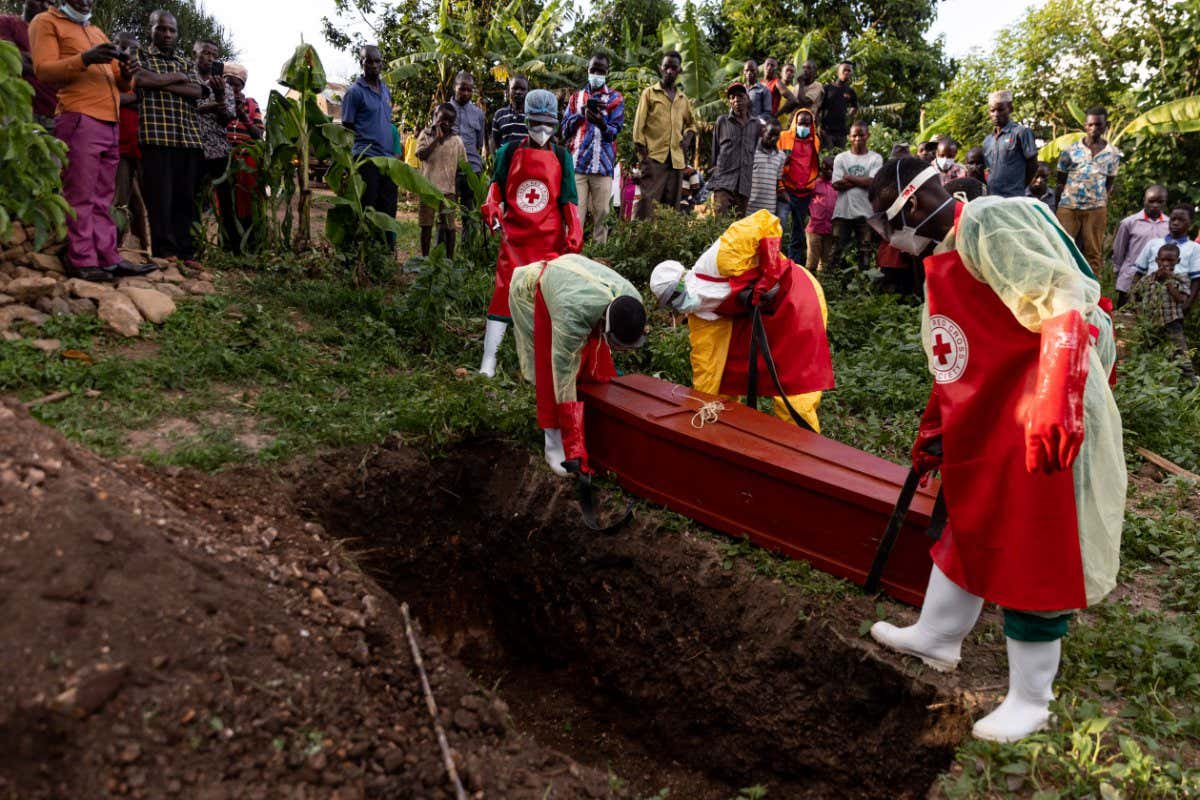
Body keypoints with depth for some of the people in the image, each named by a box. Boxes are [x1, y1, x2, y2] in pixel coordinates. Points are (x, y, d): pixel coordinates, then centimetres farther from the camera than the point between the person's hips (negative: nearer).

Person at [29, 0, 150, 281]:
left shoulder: (98, 33, 28)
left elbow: (119, 83, 23)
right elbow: (43, 70, -6)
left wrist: (126, 75, -1)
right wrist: (84, 59, -20)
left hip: (111, 123, 7)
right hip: (79, 120, -7)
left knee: (103, 198, 4)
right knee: (80, 197, -10)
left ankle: (108, 258, 4)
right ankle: (82, 262, -11)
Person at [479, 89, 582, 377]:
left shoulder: (562, 156, 7)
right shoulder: (510, 151, 6)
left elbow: (568, 199, 6)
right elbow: (497, 183, 13)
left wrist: (574, 233, -3)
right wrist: (491, 207, -7)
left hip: (550, 238, 1)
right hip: (514, 235, -1)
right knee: (505, 291, -6)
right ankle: (488, 361, -3)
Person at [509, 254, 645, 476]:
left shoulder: (633, 301, -28)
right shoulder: (573, 314, -48)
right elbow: (563, 367, -39)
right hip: (534, 291, -6)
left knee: (596, 367, -1)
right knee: (551, 373, -12)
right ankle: (555, 445, -5)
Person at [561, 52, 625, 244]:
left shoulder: (615, 98, 11)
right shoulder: (576, 97, 19)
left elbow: (615, 131, -1)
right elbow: (565, 129, 10)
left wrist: (602, 123, -23)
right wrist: (582, 111, -5)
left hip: (603, 165, -1)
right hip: (577, 163, 1)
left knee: (601, 213, -4)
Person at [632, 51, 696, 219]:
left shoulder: (684, 99, 19)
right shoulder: (649, 93, 7)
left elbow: (691, 123, 33)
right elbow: (639, 123, 1)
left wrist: (689, 136, 10)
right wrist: (643, 154, -8)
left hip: (677, 159, 5)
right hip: (654, 156, -4)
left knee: (672, 205, 3)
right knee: (648, 202, -13)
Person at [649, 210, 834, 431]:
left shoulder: (719, 259, -25)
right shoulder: (699, 316, -2)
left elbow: (765, 222, -26)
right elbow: (706, 366, 1)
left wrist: (768, 278, -29)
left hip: (796, 294, -8)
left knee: (794, 384, -11)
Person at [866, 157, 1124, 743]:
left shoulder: (989, 222, -16)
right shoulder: (941, 257, 15)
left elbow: (1063, 304, -25)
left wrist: (1056, 398, -33)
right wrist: (933, 429, 25)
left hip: (1046, 428, -9)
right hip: (983, 428, 9)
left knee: (1032, 560, 3)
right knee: (964, 530, 21)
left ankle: (1030, 702, 20)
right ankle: (936, 639, 41)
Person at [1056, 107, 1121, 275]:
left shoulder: (1113, 154, 8)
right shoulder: (1070, 151, 4)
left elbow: (1109, 185, 14)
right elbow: (1061, 183, 7)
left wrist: (1103, 204, 5)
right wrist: (1056, 209, 4)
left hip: (1096, 209, 1)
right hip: (1068, 207, -1)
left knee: (1093, 252, 2)